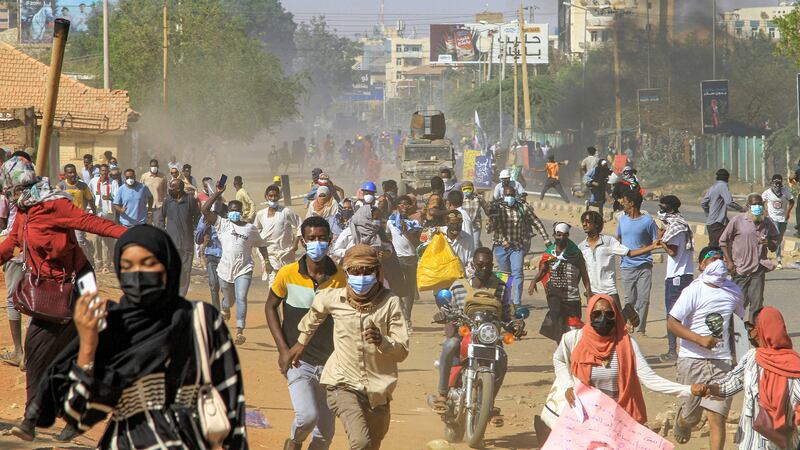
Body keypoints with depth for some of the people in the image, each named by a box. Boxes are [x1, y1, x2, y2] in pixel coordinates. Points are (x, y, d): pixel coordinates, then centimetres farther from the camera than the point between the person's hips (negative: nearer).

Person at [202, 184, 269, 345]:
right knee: (228, 298, 19)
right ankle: (225, 309, 57)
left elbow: (261, 244, 17)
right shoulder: (222, 224, 3)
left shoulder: (250, 228, 6)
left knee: (241, 298, -18)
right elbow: (205, 210, -8)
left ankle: (240, 332, -22)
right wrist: (218, 193, -11)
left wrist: (266, 262, 7)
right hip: (225, 269, 1)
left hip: (244, 270, -1)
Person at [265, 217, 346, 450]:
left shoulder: (340, 278, -3)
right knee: (307, 416, -21)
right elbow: (270, 307, 5)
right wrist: (283, 349, -4)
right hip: (298, 360, -3)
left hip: (329, 362, 3)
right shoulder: (288, 274, -8)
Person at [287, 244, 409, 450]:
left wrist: (382, 342, -30)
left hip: (378, 391, 2)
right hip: (343, 385, -2)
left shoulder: (390, 302, -8)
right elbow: (316, 310, 22)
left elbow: (402, 351, -10)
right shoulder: (333, 298, -4)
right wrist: (302, 341, 33)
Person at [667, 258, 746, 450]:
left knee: (717, 418, -7)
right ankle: (681, 420, 47)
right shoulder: (693, 292, -10)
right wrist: (700, 339, -23)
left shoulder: (734, 291, 5)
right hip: (693, 360, -2)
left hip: (721, 362, 2)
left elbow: (740, 317, 22)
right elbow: (672, 323, -12)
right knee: (691, 416, 12)